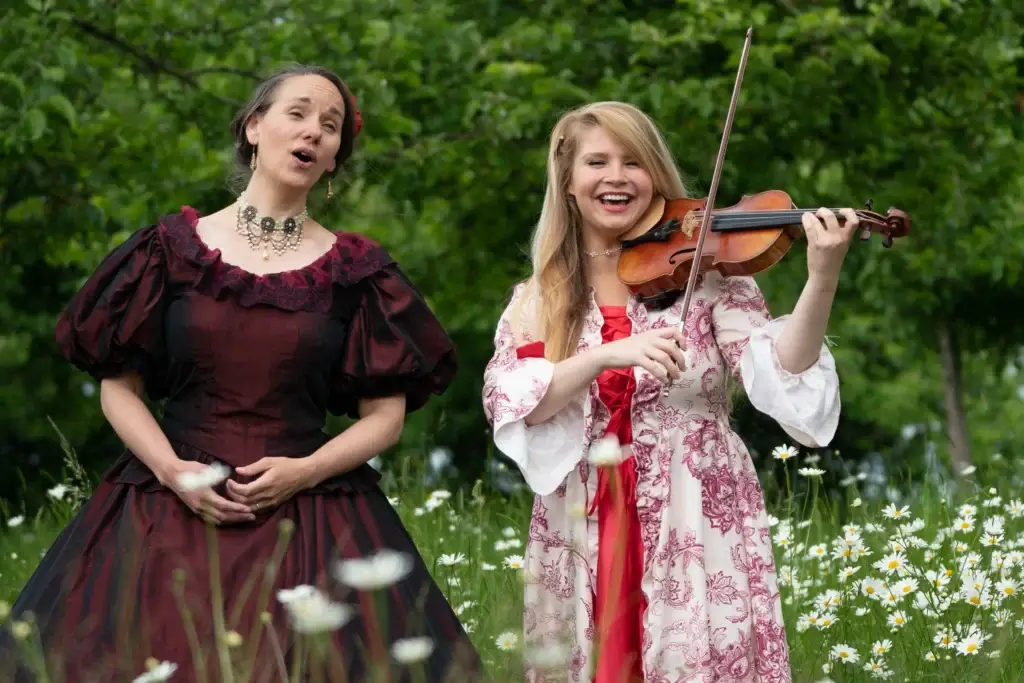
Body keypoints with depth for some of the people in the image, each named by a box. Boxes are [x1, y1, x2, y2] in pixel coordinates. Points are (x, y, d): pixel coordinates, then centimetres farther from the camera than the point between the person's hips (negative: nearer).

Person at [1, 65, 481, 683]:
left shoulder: (354, 270, 7)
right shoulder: (175, 247, 6)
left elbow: (386, 415, 5)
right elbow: (118, 385, 6)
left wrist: (306, 471, -11)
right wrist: (172, 470, -9)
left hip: (310, 513, 0)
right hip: (170, 512, 0)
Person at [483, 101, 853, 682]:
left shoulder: (705, 272, 0)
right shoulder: (537, 301, 7)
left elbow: (778, 374, -13)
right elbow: (508, 404, -10)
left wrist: (822, 282, -29)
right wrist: (605, 356, -24)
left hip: (699, 528, -2)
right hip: (584, 540, 2)